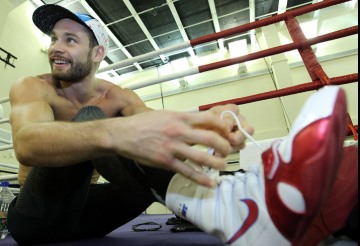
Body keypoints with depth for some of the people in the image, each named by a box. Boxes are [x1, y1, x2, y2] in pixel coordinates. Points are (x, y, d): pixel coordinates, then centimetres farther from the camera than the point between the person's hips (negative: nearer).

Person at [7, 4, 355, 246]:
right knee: (89, 119, -32)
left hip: (83, 209, 3)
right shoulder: (30, 88, -10)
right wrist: (115, 132, -56)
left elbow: (156, 121, -21)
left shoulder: (117, 97, -2)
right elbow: (26, 145, -34)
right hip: (36, 215, -2)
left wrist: (208, 125, -44)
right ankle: (216, 204, -52)